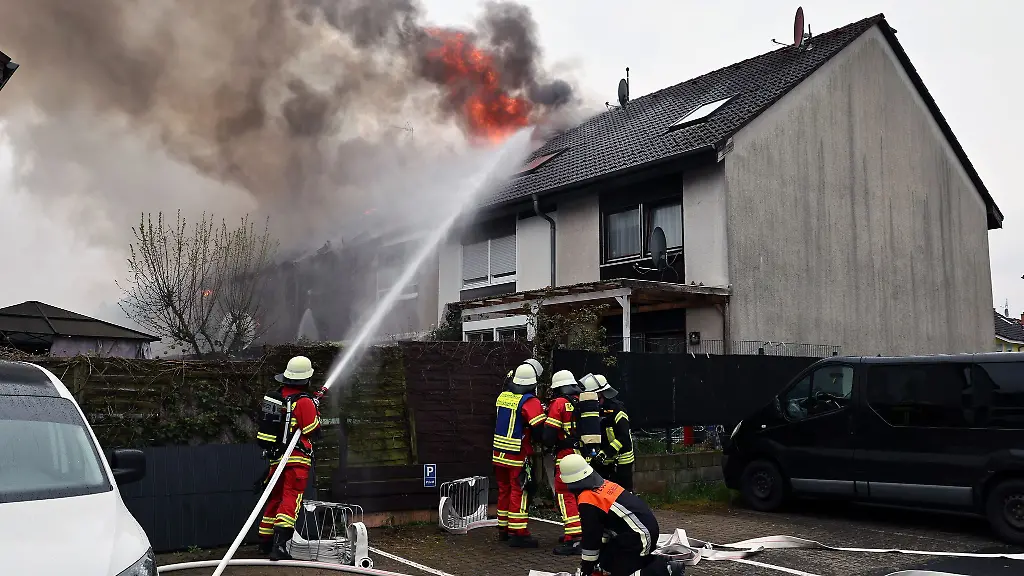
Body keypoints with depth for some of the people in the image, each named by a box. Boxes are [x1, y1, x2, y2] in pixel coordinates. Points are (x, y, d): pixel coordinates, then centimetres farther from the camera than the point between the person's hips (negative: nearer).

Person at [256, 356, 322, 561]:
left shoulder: (276, 395, 8)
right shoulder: (304, 401, -14)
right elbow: (313, 432, -11)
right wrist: (315, 411, 3)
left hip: (276, 456, 7)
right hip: (296, 458, -7)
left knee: (275, 497, 18)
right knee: (291, 499, -9)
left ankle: (265, 541, 28)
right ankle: (279, 545, -20)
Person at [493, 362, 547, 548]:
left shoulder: (502, 397, 7)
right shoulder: (530, 402, -15)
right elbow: (539, 429, -19)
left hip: (499, 453, 7)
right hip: (518, 456, -7)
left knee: (504, 490, 16)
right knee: (519, 492, -2)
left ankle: (503, 529, 26)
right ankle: (518, 534, -1)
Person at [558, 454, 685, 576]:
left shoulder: (587, 501, -14)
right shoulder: (604, 483, 12)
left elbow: (591, 536, -6)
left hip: (639, 537, -9)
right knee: (607, 561, 16)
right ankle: (657, 562, 14)